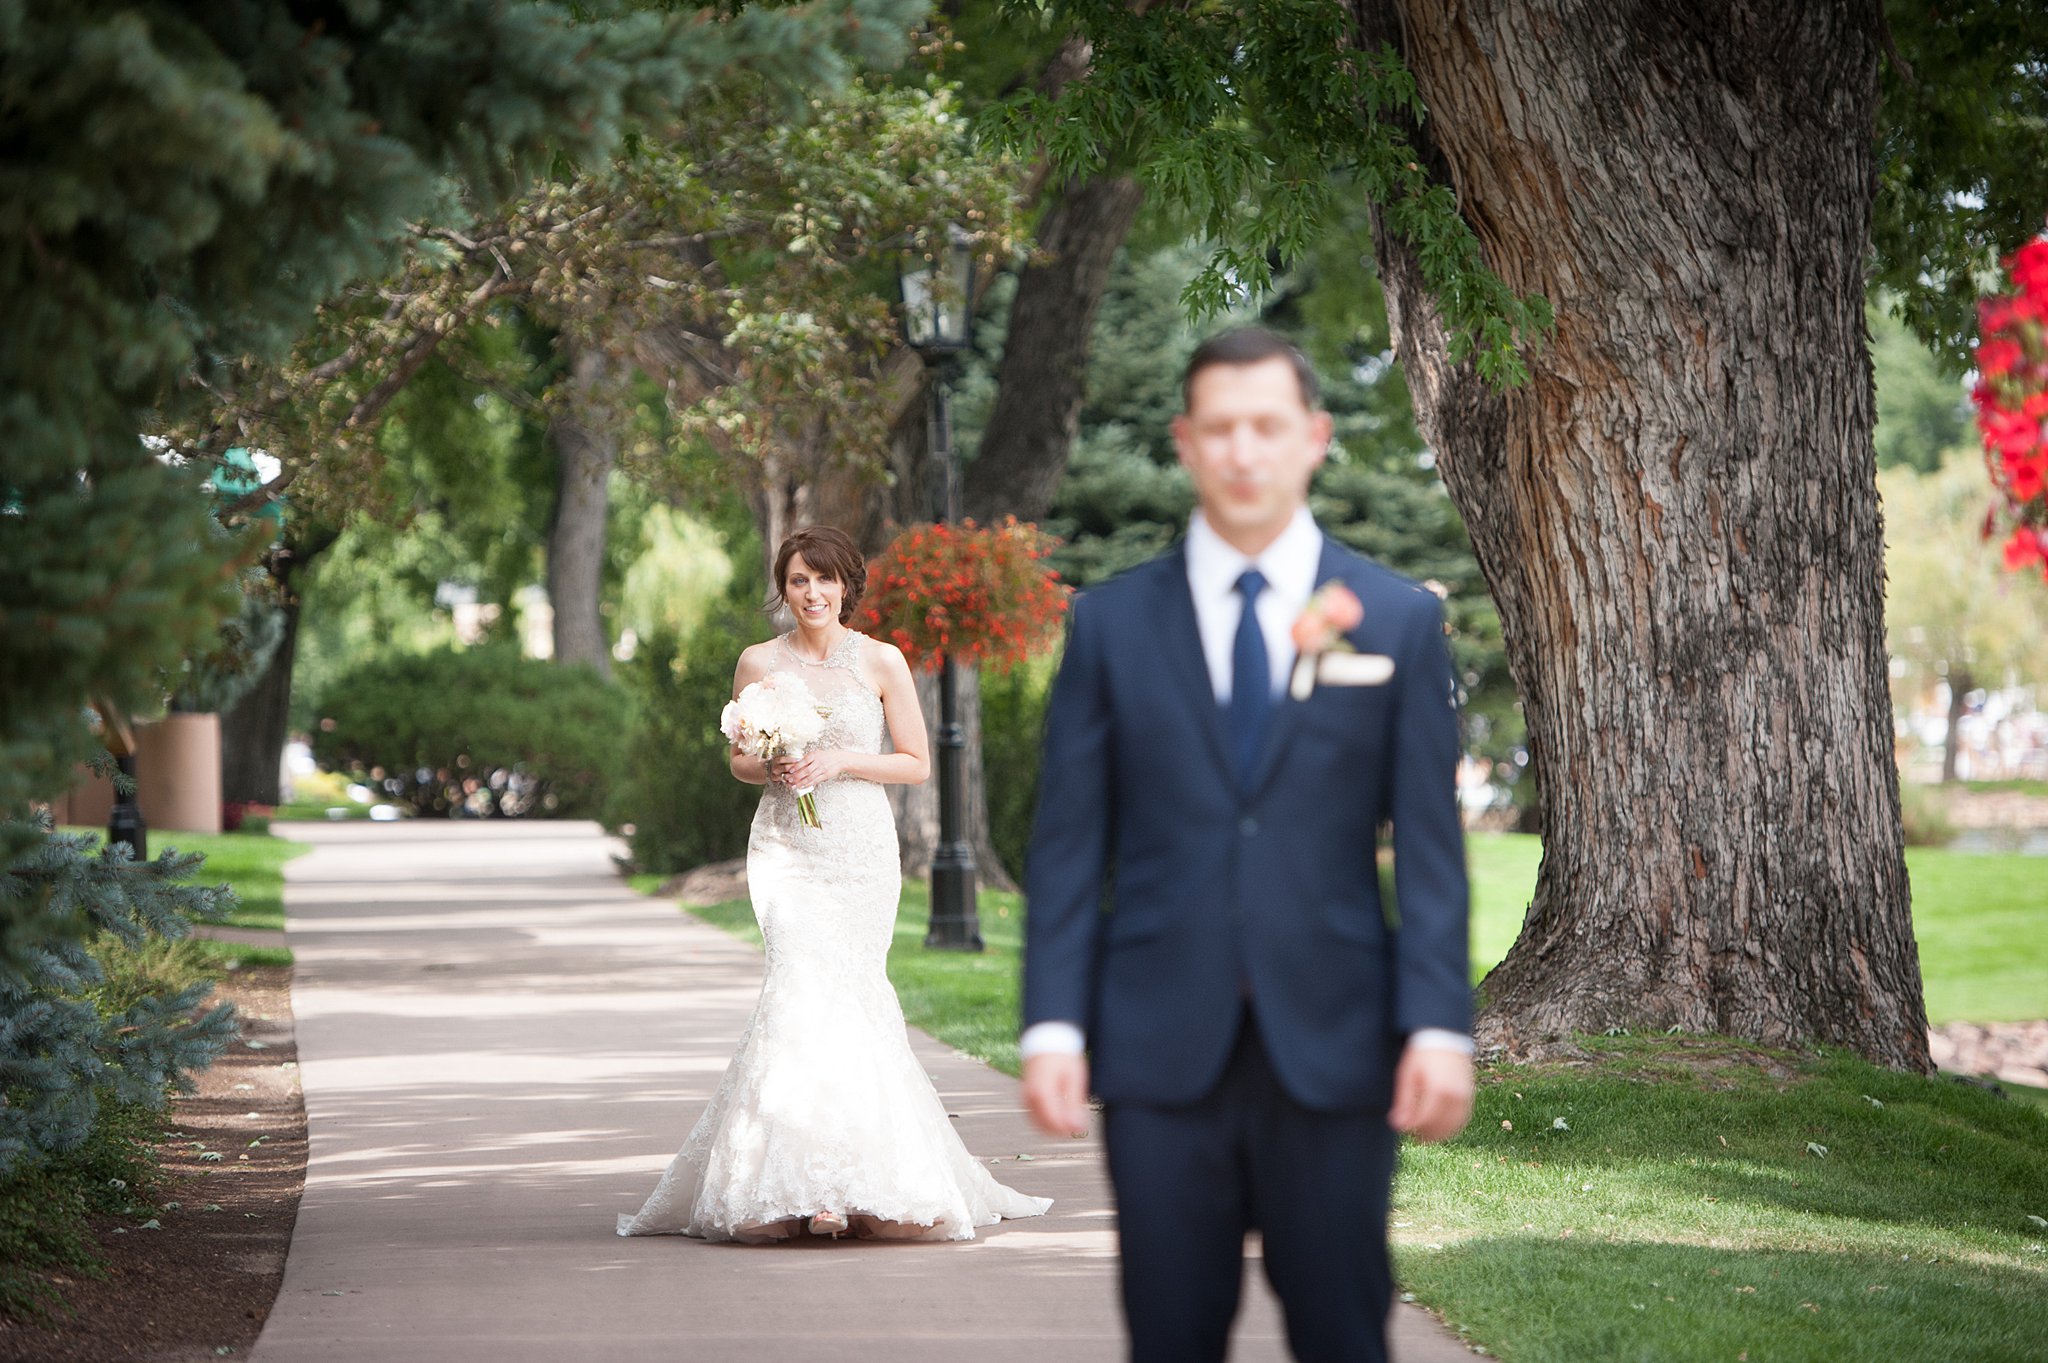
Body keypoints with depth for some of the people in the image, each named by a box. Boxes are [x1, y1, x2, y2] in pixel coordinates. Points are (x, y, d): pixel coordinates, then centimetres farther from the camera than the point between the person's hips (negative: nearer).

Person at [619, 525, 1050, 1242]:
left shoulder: (882, 661, 2)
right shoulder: (759, 662, 7)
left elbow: (917, 763, 5)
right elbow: (738, 758, 17)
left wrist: (839, 761, -9)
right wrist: (772, 769, -6)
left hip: (860, 850, 0)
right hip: (785, 848, 0)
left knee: (847, 993, -3)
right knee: (805, 983, -16)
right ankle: (809, 1184, -16)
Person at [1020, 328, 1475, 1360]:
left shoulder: (1399, 620, 6)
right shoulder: (1109, 623, 7)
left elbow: (1429, 846, 3)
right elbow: (1069, 843, 5)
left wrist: (1438, 1025, -7)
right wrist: (1053, 1025, -4)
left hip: (1331, 1044, 0)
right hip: (1160, 1045, 0)